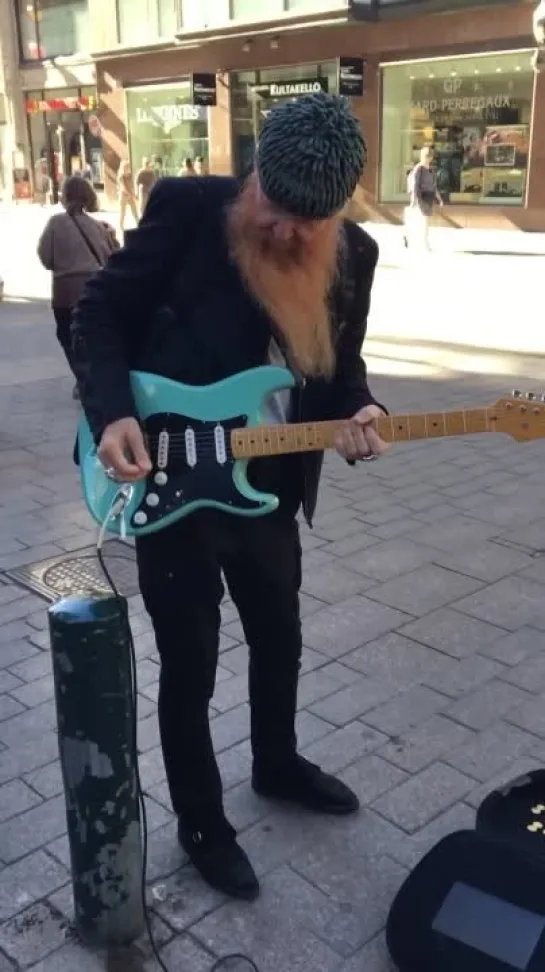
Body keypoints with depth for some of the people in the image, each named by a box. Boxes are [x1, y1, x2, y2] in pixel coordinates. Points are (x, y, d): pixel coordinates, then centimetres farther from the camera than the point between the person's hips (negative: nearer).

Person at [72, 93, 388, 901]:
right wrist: (112, 414, -25)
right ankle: (202, 825, 33)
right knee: (190, 669, 9)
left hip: (267, 492, 5)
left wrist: (356, 413, -13)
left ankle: (277, 765, 52)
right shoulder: (187, 208, -15)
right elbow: (101, 313, -10)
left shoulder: (352, 254, -1)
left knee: (280, 641, 23)